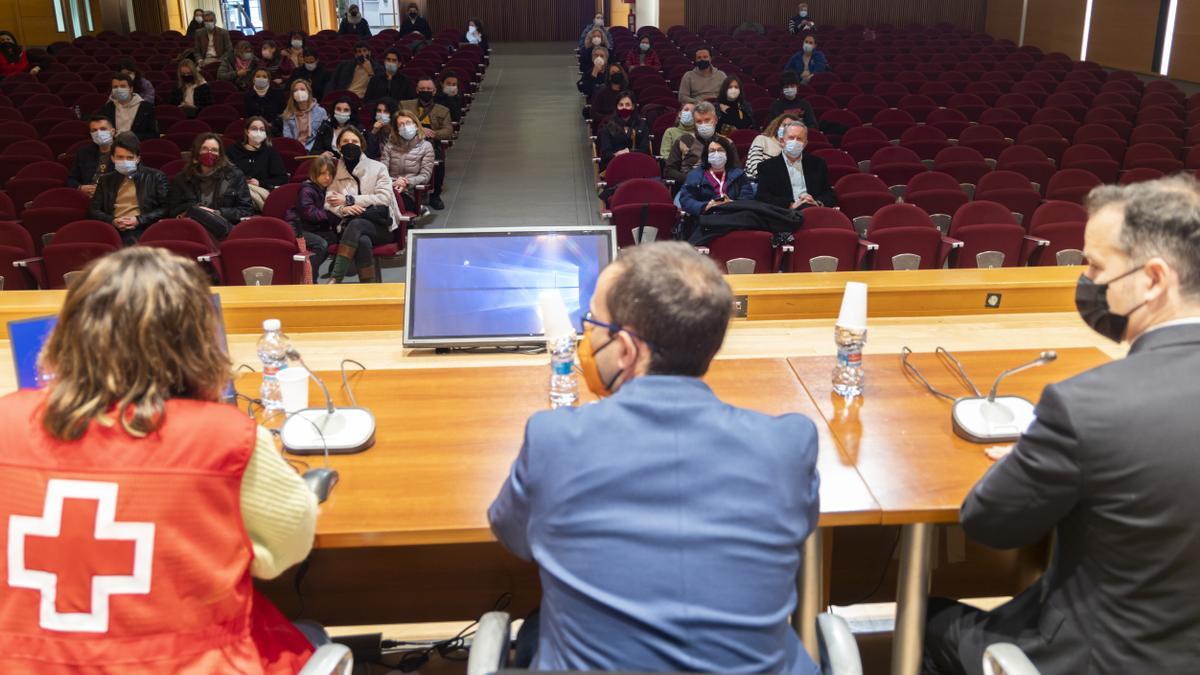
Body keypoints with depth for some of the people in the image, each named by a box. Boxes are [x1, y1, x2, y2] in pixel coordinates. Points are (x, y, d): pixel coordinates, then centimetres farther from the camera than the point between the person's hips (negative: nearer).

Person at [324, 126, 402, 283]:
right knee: (363, 241, -37)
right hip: (350, 225, 1)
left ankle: (334, 280, -43)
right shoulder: (335, 171, 15)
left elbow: (384, 197, -3)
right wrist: (343, 209, -19)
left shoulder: (377, 168, 10)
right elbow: (328, 203, 6)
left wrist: (349, 200, -9)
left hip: (380, 226, -1)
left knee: (356, 224, -36)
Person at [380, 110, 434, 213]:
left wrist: (407, 182, -17)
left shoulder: (425, 146, 10)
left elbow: (425, 176, 3)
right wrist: (393, 183, -16)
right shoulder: (390, 146, 18)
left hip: (409, 193, -2)